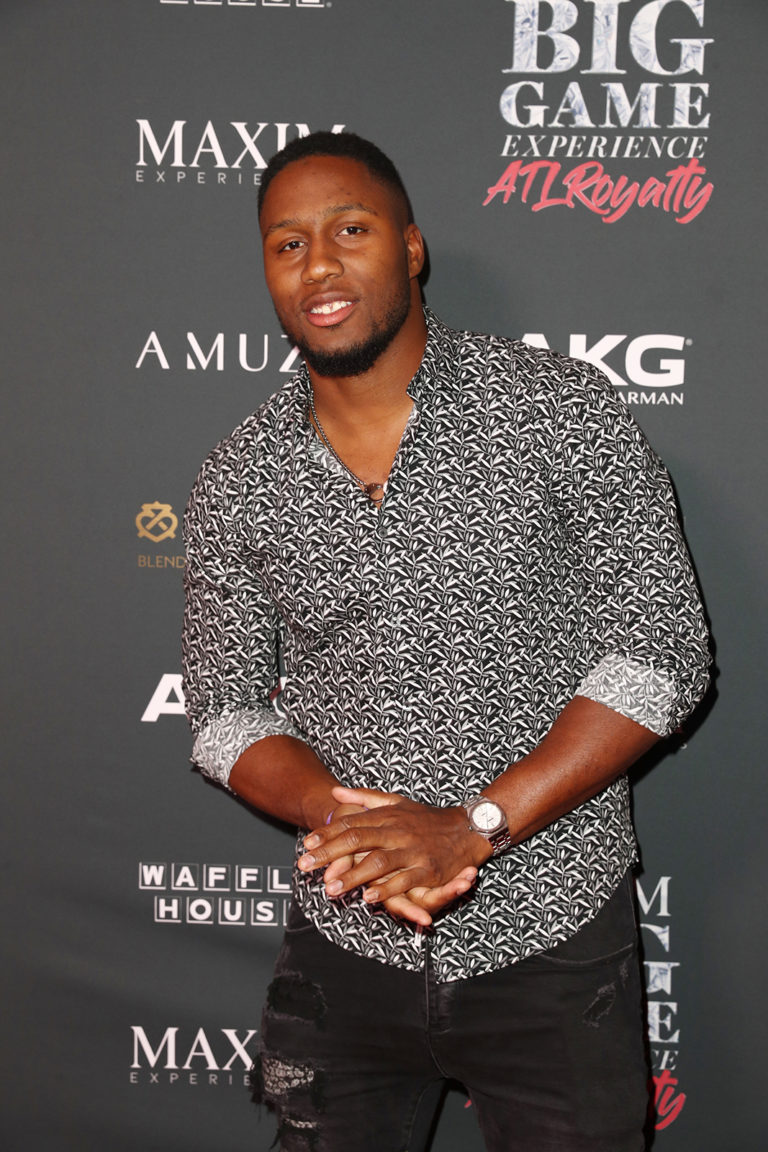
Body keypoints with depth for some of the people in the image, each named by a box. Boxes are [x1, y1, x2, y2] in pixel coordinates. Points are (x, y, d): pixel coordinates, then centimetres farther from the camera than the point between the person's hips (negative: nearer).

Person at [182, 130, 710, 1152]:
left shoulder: (558, 408, -9)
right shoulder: (238, 481, 0)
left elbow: (662, 653, -12)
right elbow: (224, 709, 4)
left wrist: (472, 825, -20)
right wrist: (342, 818, -17)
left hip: (551, 945, -2)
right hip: (345, 949, 3)